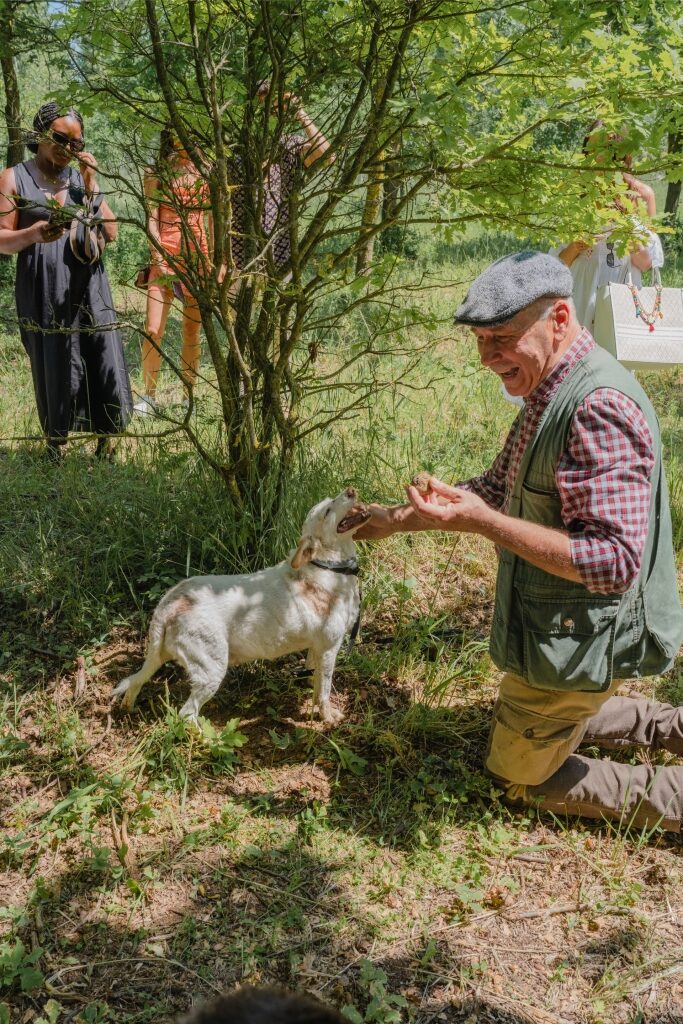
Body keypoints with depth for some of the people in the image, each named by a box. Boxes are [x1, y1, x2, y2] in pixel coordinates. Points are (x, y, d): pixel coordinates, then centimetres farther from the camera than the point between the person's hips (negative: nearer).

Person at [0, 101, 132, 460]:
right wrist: (33, 234, -24)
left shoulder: (83, 178, 12)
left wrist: (92, 185, -3)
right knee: (53, 368, 1)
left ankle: (106, 446, 10)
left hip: (89, 287, 3)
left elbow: (110, 233, 4)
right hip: (44, 292, -3)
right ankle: (55, 447, 16)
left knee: (104, 364, -2)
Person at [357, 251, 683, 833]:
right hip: (558, 630, 10)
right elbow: (498, 489, 16)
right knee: (544, 716, 32)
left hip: (577, 645, -10)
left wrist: (481, 521, -34)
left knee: (522, 778, 10)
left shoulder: (599, 408, -29)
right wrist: (399, 520, 10)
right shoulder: (551, 395, 4)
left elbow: (613, 561, -34)